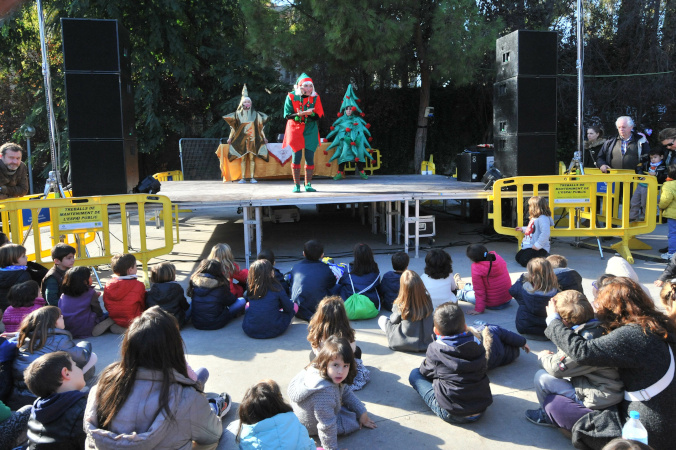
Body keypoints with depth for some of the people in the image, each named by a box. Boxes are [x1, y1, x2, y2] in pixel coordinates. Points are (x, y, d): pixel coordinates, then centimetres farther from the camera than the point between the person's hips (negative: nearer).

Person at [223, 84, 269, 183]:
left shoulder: (255, 114, 9)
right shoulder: (238, 114, 9)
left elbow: (260, 126, 12)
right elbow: (234, 127, 11)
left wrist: (263, 137, 10)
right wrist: (231, 137, 6)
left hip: (252, 138, 0)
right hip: (241, 138, 0)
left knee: (252, 158, -3)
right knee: (243, 158, -1)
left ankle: (252, 177, -1)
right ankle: (243, 178, 1)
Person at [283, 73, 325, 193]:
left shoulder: (315, 98, 4)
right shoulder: (291, 97, -1)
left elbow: (318, 115, -3)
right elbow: (287, 115, -6)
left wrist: (309, 113, -23)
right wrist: (299, 114, -23)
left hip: (310, 131, 2)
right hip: (295, 130, -2)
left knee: (310, 157, -2)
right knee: (297, 156, -4)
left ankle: (308, 184, 7)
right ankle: (296, 185, 5)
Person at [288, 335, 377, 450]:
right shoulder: (324, 392, -42)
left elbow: (346, 393, 4)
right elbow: (327, 426, -32)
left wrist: (362, 413, 9)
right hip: (311, 427, -8)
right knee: (353, 420, 0)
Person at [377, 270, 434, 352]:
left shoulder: (399, 306, -23)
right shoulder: (427, 300, -16)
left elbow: (393, 320, -1)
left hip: (404, 344, -2)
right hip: (427, 343, 2)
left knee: (382, 319, 13)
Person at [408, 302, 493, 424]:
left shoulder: (435, 349, -15)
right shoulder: (477, 346, -5)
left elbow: (425, 371, 1)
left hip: (451, 414, -3)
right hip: (481, 410, 3)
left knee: (415, 374, 6)